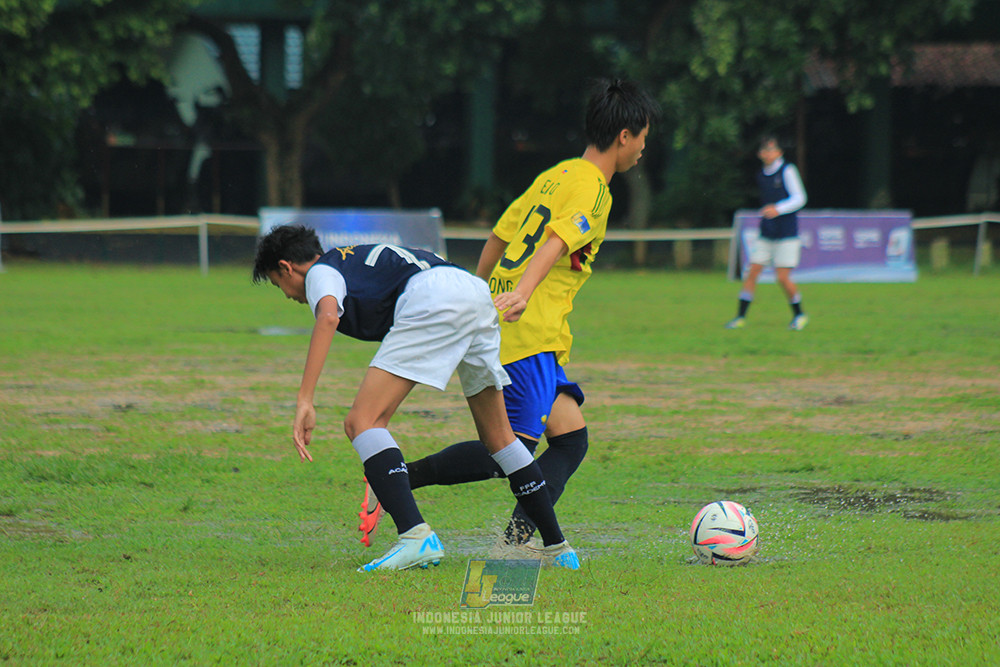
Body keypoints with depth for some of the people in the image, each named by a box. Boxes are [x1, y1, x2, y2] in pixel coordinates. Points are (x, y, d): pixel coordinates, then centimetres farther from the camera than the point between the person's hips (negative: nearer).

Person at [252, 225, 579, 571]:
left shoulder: (320, 273, 13)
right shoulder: (357, 259, 38)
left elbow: (328, 316, -12)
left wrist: (304, 400, -18)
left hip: (431, 300, -9)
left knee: (361, 422, -9)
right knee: (498, 437, 21)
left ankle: (416, 537, -26)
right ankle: (558, 548, 24)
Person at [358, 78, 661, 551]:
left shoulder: (555, 176, 18)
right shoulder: (592, 190, -9)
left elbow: (498, 237, 25)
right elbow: (556, 243, -26)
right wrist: (522, 294, -41)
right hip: (530, 338, -10)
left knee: (571, 440, 5)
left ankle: (517, 542, -4)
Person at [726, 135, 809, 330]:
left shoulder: (787, 171, -7)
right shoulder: (761, 175, 11)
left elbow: (799, 198, -12)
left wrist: (778, 209, -25)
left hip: (786, 235, -5)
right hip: (766, 234, 5)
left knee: (783, 278, -8)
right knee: (752, 273, -4)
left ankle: (799, 315, 13)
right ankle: (741, 316, -1)